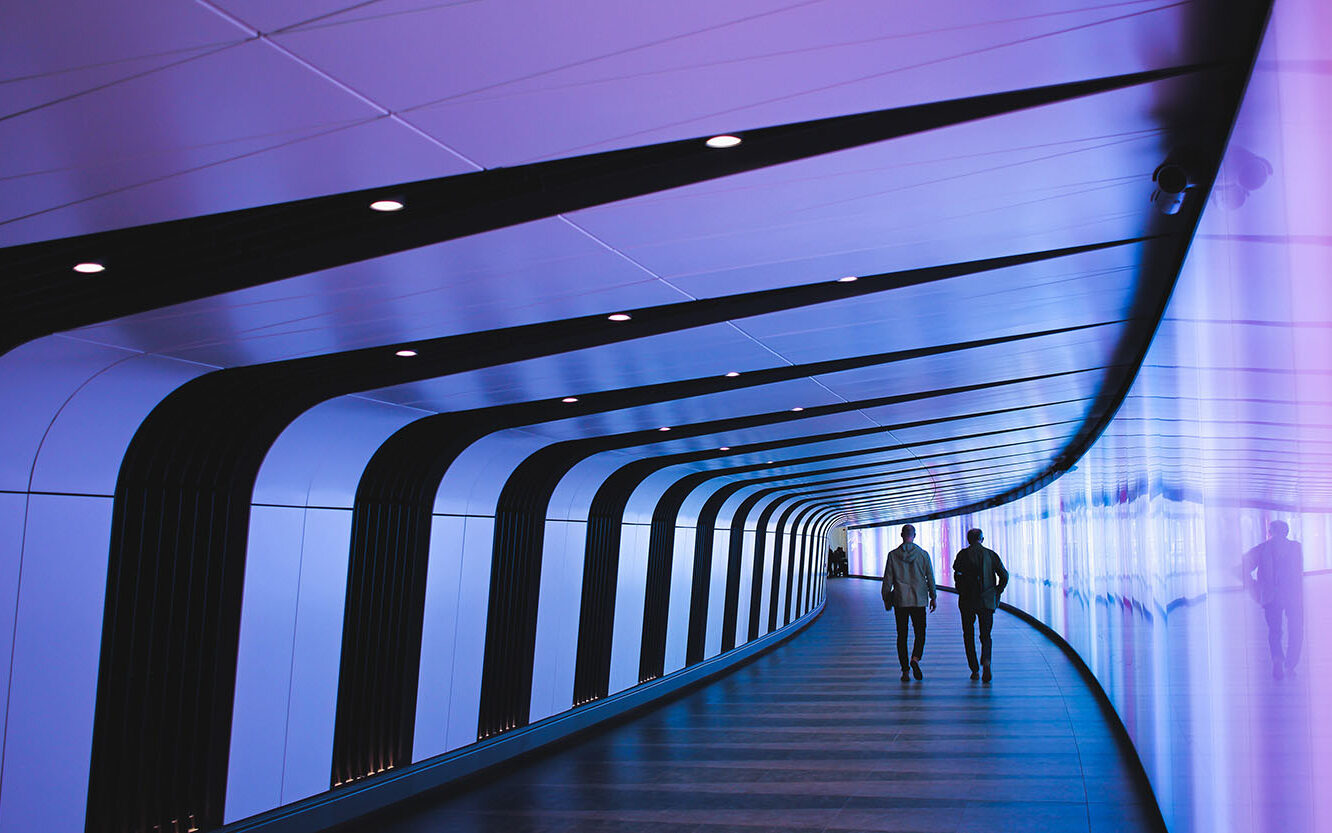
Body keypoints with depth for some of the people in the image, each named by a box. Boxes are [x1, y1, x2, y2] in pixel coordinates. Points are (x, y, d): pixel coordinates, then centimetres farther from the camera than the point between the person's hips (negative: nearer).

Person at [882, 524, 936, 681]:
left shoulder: (893, 555, -2)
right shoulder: (923, 554, -2)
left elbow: (887, 579, 0)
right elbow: (930, 578, 2)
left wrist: (886, 599, 9)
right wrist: (933, 597, 12)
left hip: (900, 600, 0)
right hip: (919, 600, 0)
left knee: (902, 635, 6)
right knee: (920, 633, 9)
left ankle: (905, 670, 4)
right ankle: (915, 658, -17)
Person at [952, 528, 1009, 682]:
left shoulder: (963, 554, -1)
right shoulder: (991, 554, 4)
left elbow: (957, 575, -15)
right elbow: (1004, 575, -1)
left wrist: (961, 591, -2)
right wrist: (997, 594, 9)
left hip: (967, 601, -1)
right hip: (987, 601, 1)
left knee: (969, 635, 11)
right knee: (986, 635, 7)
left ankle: (975, 670, 8)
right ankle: (986, 661, -21)